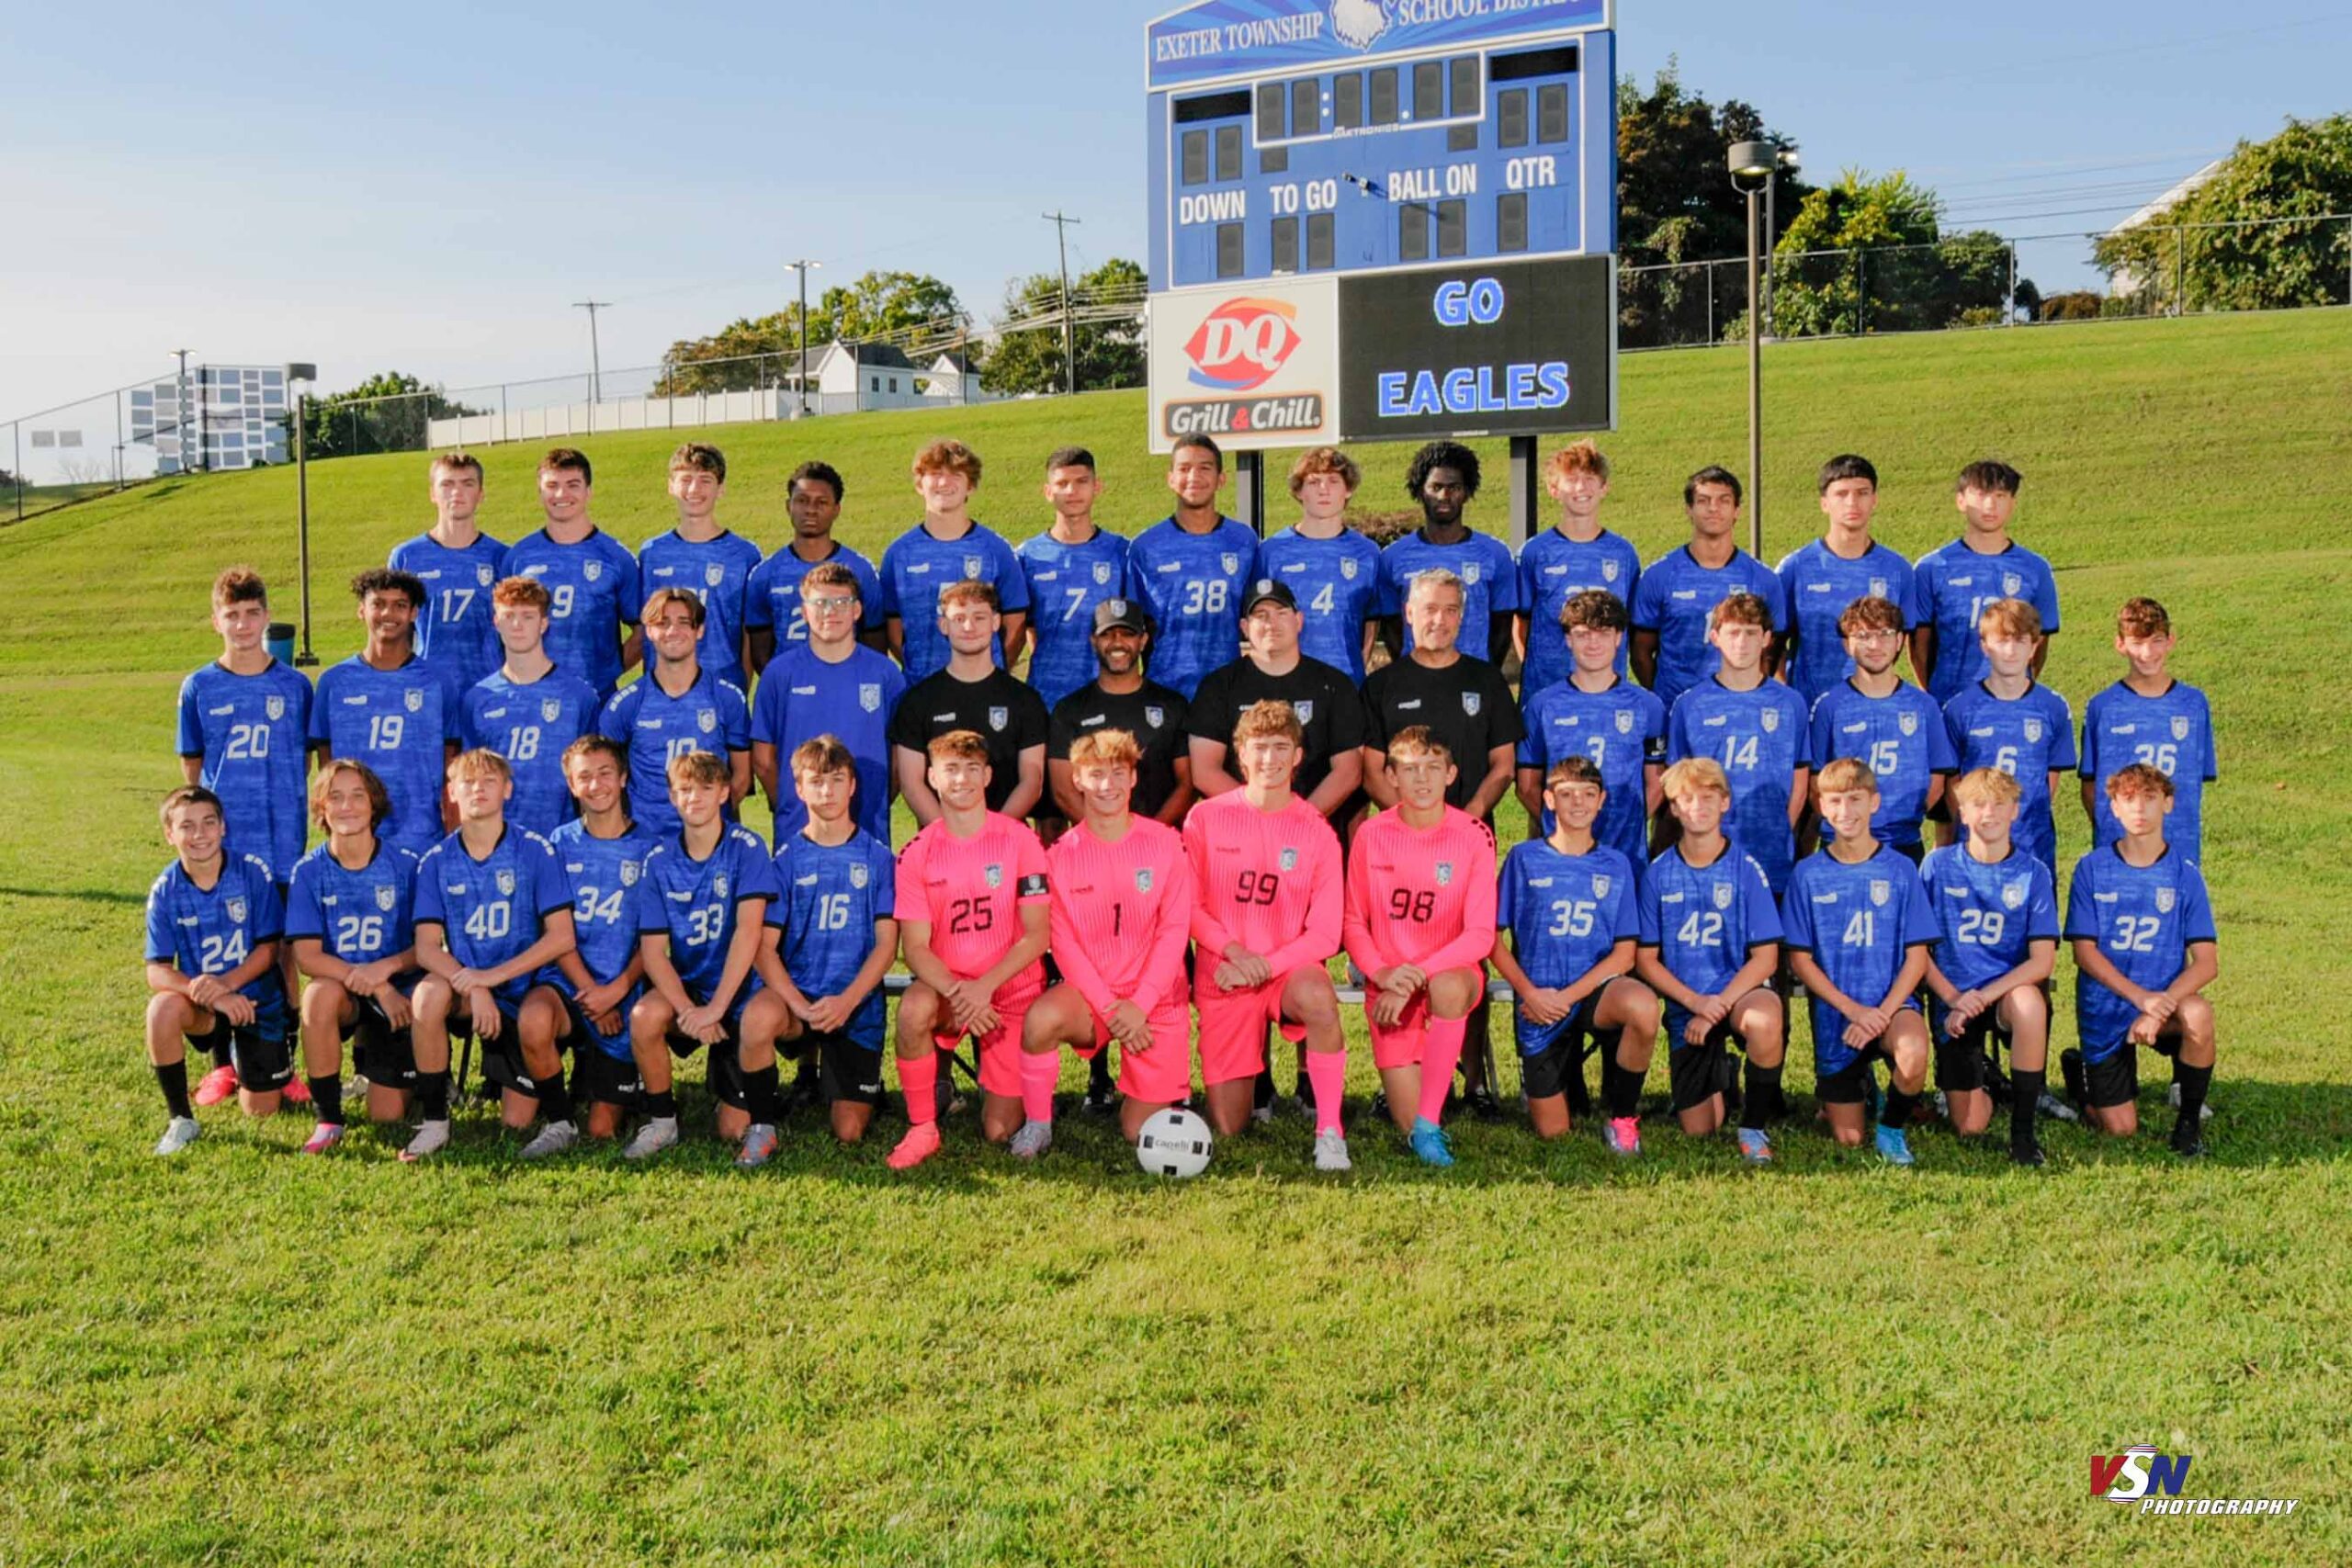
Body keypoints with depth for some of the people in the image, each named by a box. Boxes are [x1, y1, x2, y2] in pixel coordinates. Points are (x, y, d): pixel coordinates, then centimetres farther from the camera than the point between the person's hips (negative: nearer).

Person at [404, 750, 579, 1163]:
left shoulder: (534, 851, -6)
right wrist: (473, 987, -25)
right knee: (429, 991, -30)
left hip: (530, 985, -3)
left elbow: (561, 937, -12)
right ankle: (433, 1123, -14)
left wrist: (494, 975, -22)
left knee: (534, 1022, -36)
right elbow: (426, 948, -6)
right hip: (468, 984, 3)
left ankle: (562, 1123, -6)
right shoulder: (437, 861, 1)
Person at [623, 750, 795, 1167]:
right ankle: (662, 1121, -2)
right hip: (687, 987, 3)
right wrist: (687, 1009, -20)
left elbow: (749, 931, -19)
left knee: (761, 1018, -35)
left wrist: (715, 1008, -25)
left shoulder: (746, 848, -10)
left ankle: (762, 1125, -9)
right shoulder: (660, 859, -1)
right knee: (645, 1016, -28)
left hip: (741, 988, -3)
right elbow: (652, 949, -5)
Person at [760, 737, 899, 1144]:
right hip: (794, 996, 0)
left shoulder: (876, 856, 2)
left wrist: (846, 1001, -18)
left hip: (857, 1007, 0)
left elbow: (886, 944, -2)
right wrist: (799, 1005, -21)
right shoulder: (786, 857, 2)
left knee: (850, 1132, -9)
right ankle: (809, 1063, -3)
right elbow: (764, 946, -4)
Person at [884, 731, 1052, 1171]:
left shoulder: (1019, 841, -8)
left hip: (1012, 991, -1)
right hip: (948, 987, 1)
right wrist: (956, 991, -27)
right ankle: (922, 1129, -15)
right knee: (913, 1008, -36)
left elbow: (1036, 935, -10)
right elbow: (914, 947, -8)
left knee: (999, 1132, -5)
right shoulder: (918, 854, -4)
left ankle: (992, 1079, 32)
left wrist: (984, 987, -23)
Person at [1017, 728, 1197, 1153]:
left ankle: (1142, 1096, 33)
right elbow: (1062, 942, -5)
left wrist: (1139, 1005, -15)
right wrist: (1109, 1007, -15)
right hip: (1089, 992, 0)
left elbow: (1175, 929, -6)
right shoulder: (1061, 854, -1)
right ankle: (1037, 1125, -12)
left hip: (1156, 1001, 0)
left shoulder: (1165, 843, -3)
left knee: (1143, 1132, -4)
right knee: (1041, 1019, -35)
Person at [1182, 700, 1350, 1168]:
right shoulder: (1206, 818, -2)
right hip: (1223, 979, 1)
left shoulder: (1316, 832, -3)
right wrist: (1232, 950, -15)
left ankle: (1329, 1130, -25)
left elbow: (1325, 934, -5)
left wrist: (1265, 966, -17)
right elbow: (1189, 906, 1)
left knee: (1318, 998, -39)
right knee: (1227, 1128, -1)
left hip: (1288, 970, -1)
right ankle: (1248, 1076, 35)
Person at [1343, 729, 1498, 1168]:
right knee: (1408, 1124, -6)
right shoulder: (1372, 835, -3)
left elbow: (1481, 934, -12)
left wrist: (1419, 976, -22)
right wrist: (1382, 973, -15)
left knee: (1448, 988, -40)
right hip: (1389, 987, 1)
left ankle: (1430, 1122, -29)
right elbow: (1353, 923, 3)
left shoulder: (1474, 836, -9)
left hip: (1452, 975, -1)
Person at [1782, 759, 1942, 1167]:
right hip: (1836, 1014, 1)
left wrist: (1882, 1013, -16)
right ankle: (1859, 1084, 38)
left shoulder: (1899, 870, -1)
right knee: (1847, 1138, 3)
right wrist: (1854, 1010, -13)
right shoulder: (1808, 874, -1)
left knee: (1913, 1054, -37)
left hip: (1892, 1003, -1)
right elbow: (1800, 959, -2)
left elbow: (1916, 956, -2)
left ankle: (1892, 1128, -5)